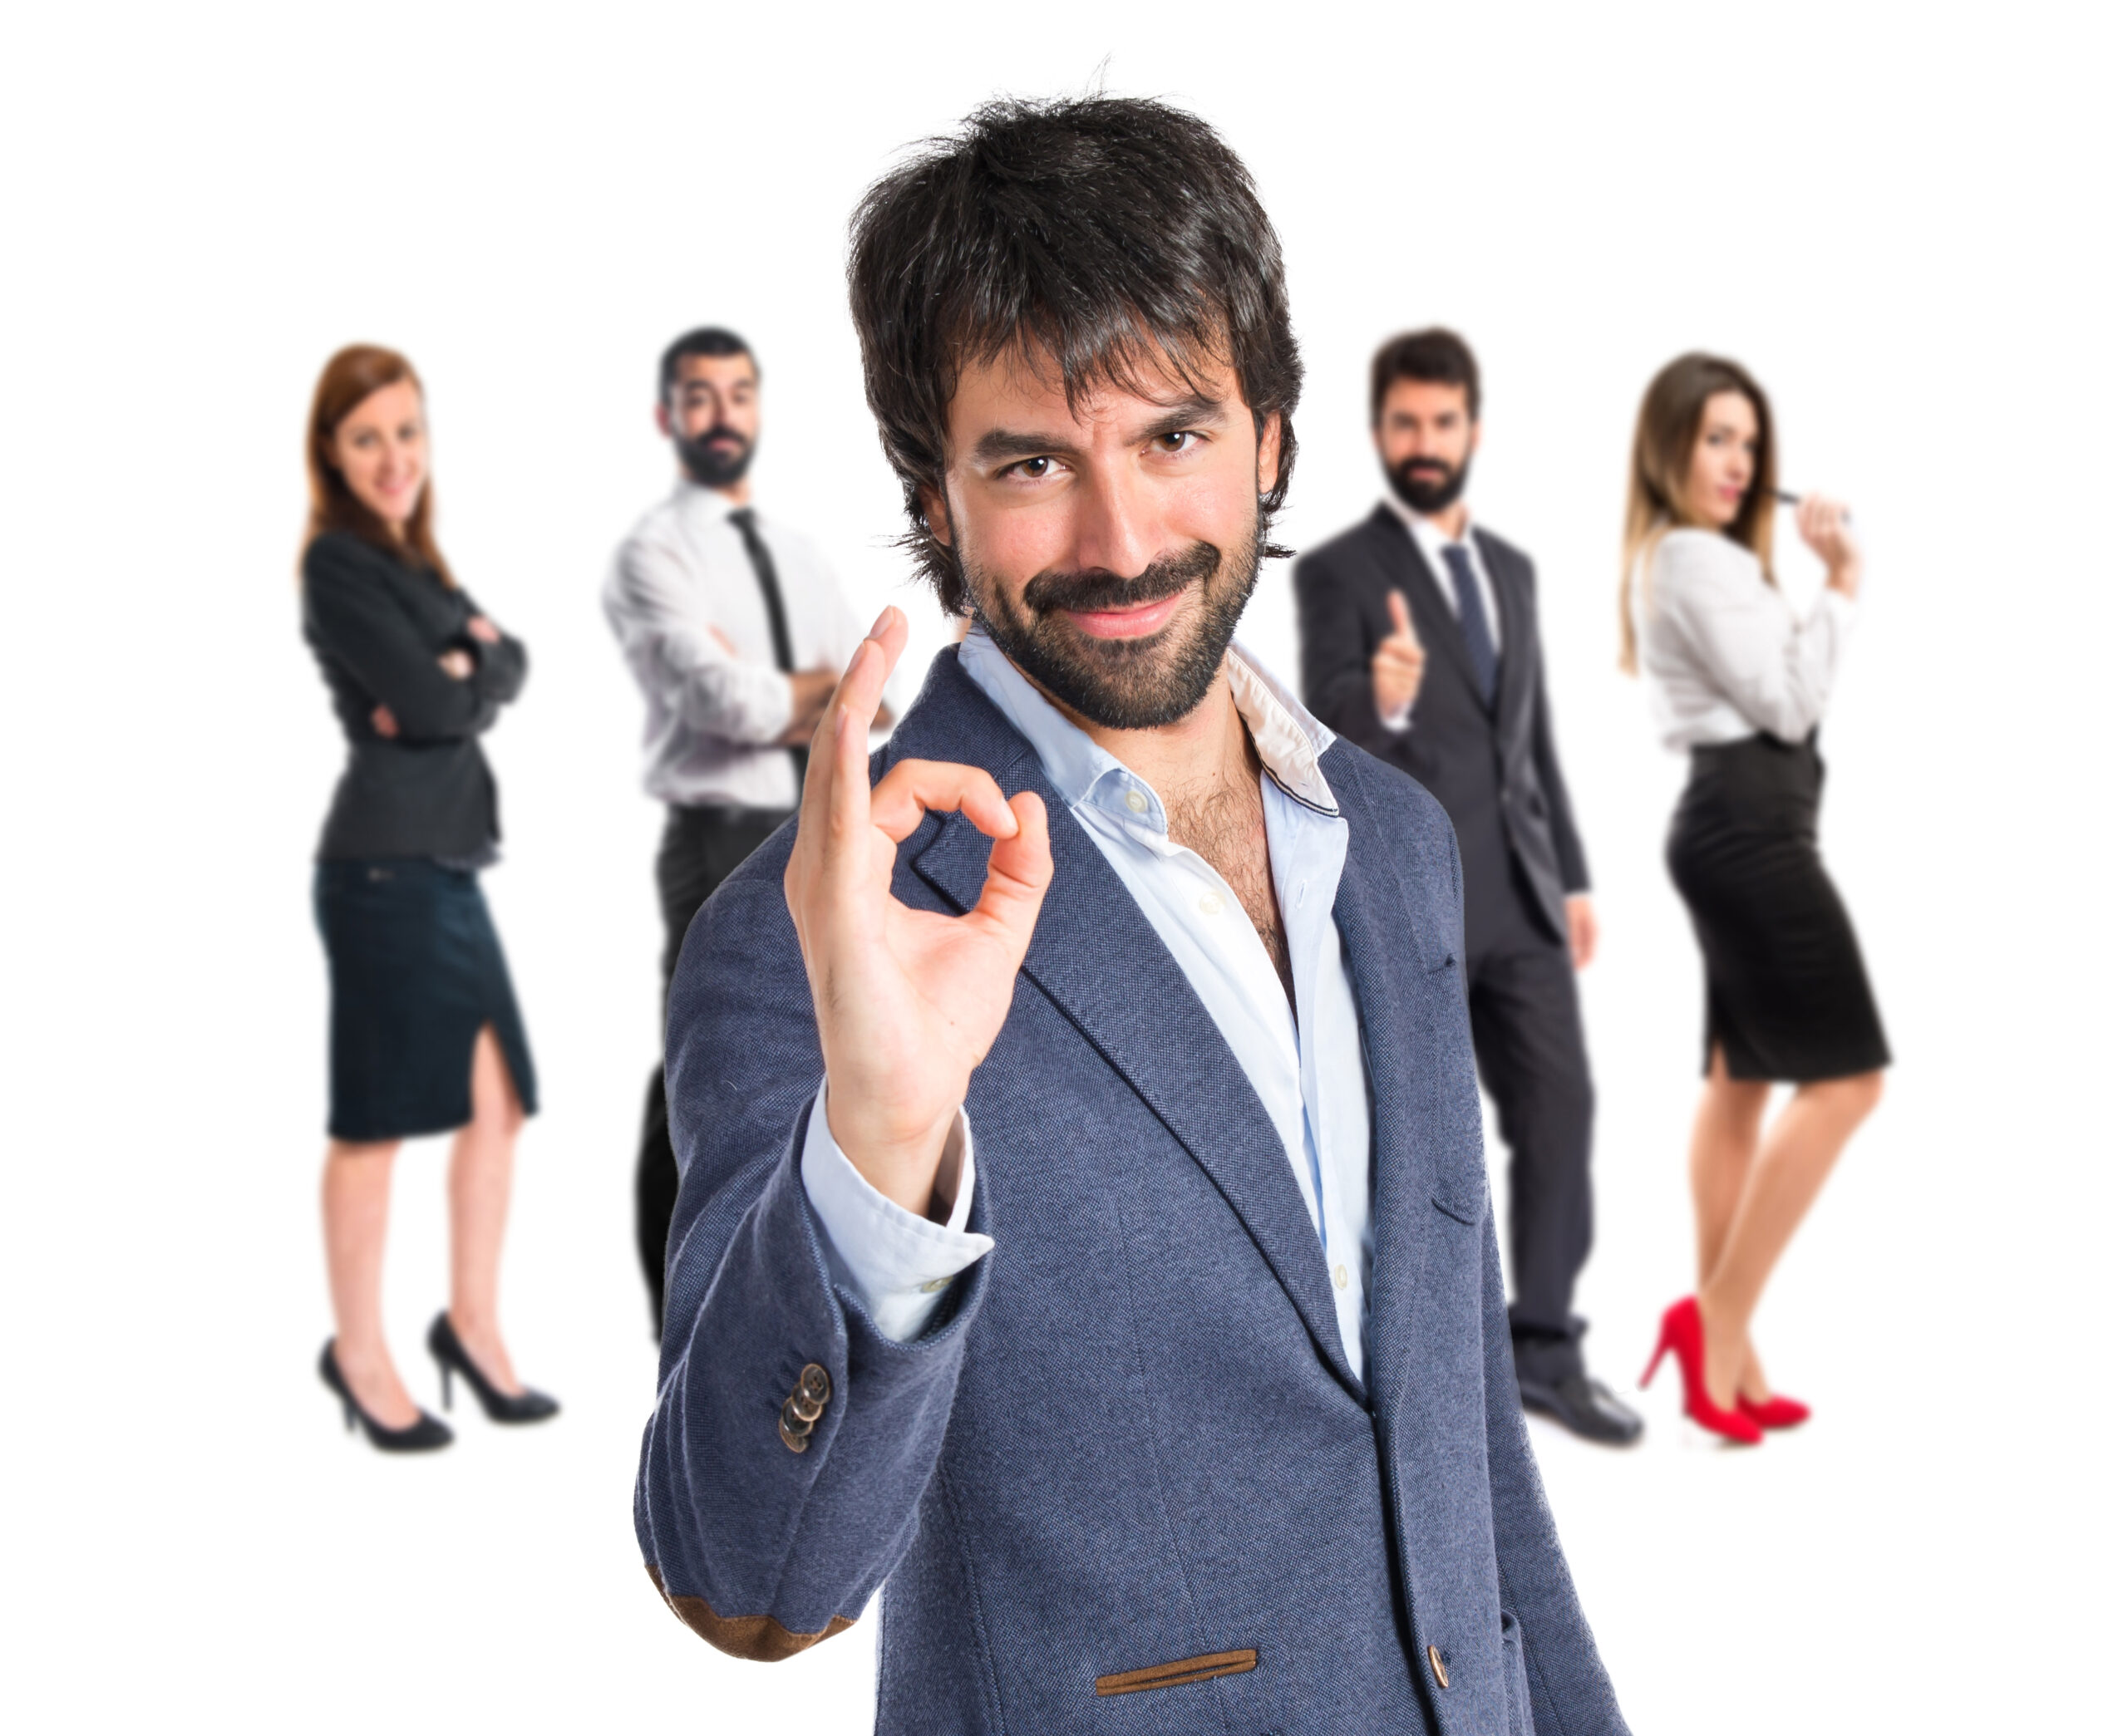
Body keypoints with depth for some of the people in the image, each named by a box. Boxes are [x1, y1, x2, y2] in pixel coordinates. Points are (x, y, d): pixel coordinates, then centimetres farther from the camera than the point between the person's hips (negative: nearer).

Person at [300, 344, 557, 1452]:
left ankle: (472, 1325, 21)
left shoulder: (414, 562, 18)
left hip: (447, 860, 8)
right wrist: (472, 661, 0)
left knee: (499, 1100, 9)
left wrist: (464, 675, -11)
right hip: (385, 863, -8)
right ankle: (359, 1354, 11)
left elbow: (507, 670, 8)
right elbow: (429, 702, -18)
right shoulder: (339, 562, -8)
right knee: (378, 1114, 0)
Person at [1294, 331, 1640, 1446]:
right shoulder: (1337, 573, -4)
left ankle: (1543, 1345, 15)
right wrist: (1382, 700, -39)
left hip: (1518, 897, 6)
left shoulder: (1512, 570, 15)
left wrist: (1573, 875, 16)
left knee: (1560, 1107, 3)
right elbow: (1330, 735, -17)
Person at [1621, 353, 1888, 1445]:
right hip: (1750, 826, -11)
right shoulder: (1697, 559, -12)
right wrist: (1842, 588, -8)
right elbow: (1786, 702, -15)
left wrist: (1823, 572, 8)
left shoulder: (1675, 558, 19)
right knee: (1845, 1076, -10)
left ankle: (1723, 1357, 12)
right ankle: (1718, 1318, -9)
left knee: (1741, 1082, 9)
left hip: (1731, 824, 11)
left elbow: (1770, 693, 15)